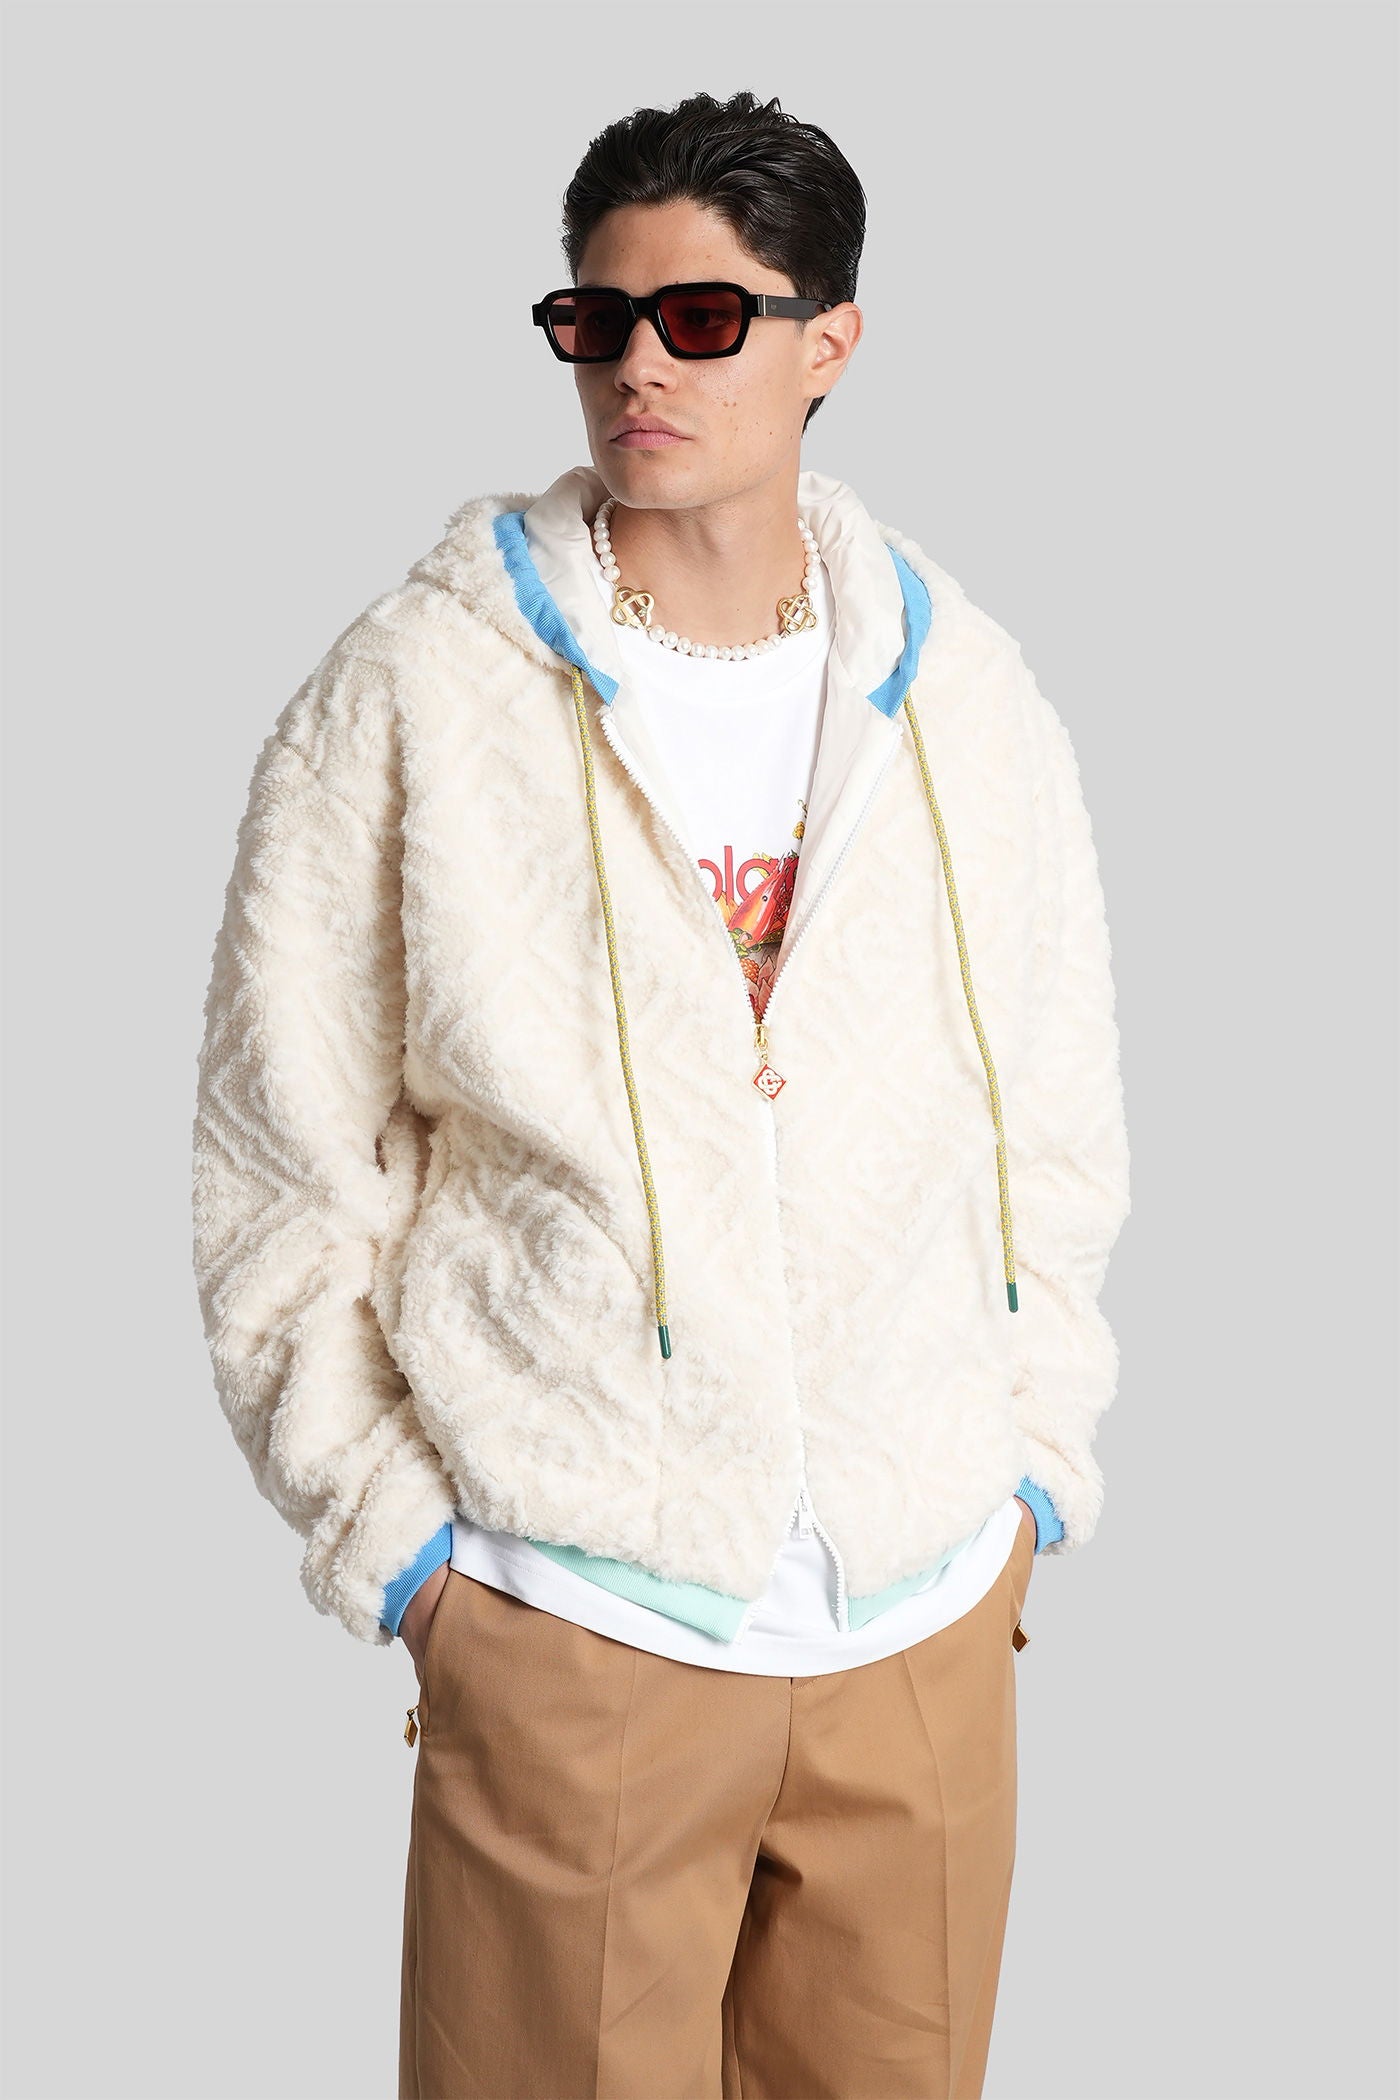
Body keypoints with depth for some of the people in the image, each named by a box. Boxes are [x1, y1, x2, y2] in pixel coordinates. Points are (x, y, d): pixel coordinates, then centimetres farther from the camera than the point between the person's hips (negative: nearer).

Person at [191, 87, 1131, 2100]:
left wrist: (1033, 1465, 6)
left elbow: (1055, 1131, 12)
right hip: (572, 1631, -3)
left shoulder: (967, 700, 4)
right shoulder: (411, 698, -6)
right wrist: (401, 1544, -6)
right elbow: (283, 1192, -3)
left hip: (932, 1625, 4)